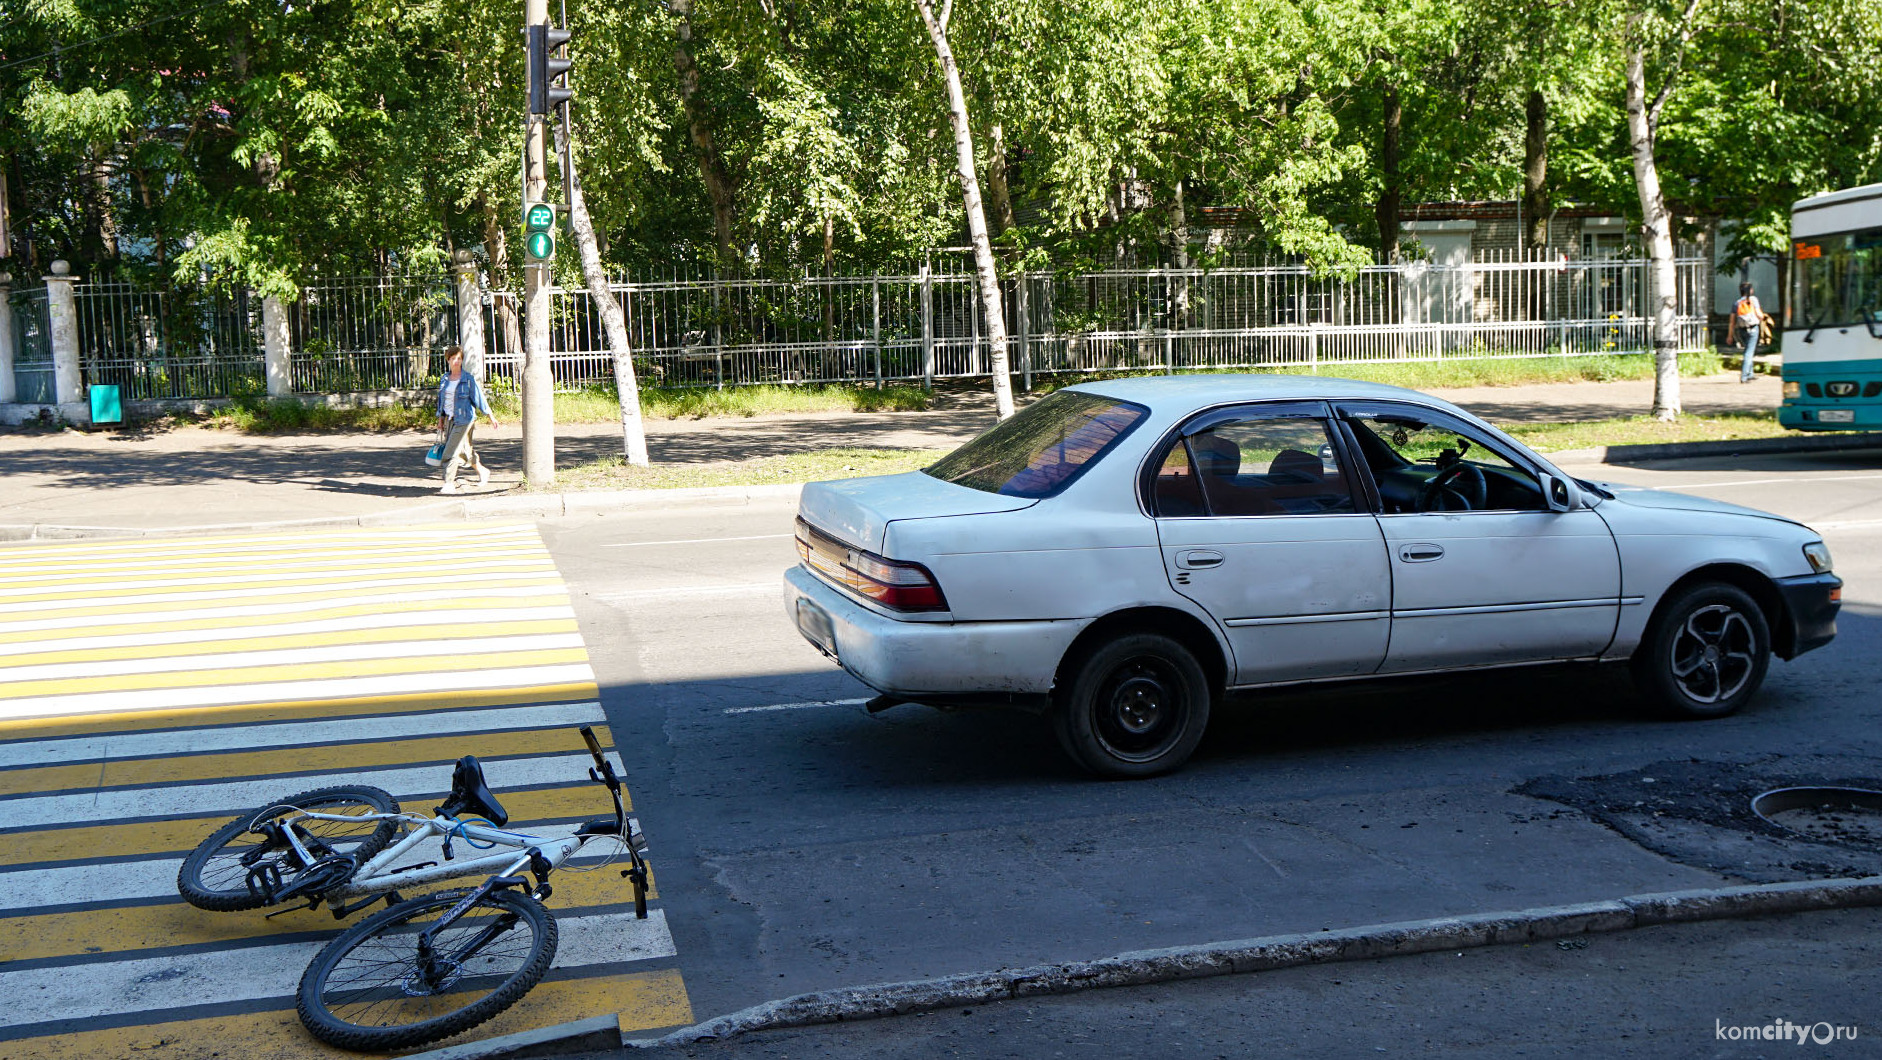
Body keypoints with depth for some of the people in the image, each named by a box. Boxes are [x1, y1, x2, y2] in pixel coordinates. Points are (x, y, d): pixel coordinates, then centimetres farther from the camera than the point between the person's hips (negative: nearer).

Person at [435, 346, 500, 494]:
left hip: (463, 420, -6)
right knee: (465, 450, 14)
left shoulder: (468, 379, -7)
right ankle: (483, 471, 34)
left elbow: (479, 398, -2)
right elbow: (441, 400, 18)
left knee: (451, 451, -12)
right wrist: (441, 419, 16)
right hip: (449, 419, 6)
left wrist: (491, 417, 1)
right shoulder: (444, 379, 9)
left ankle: (449, 484, -10)